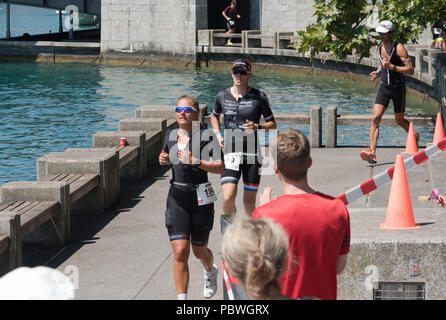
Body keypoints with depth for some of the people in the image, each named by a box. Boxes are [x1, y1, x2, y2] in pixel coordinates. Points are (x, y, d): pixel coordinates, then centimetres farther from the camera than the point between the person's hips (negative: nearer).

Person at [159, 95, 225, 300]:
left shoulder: (206, 137, -9)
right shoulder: (171, 136, 6)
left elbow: (221, 168, -14)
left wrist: (195, 162, -26)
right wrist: (164, 160, 4)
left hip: (200, 198, -2)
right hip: (177, 198, 3)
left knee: (199, 251, 15)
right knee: (180, 252, -11)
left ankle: (210, 271, 51)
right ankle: (182, 299, -8)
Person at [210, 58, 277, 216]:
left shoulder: (259, 97, -2)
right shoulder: (223, 96, 5)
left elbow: (272, 124, 6)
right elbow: (214, 115, 26)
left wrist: (257, 127, -14)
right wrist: (218, 135, 11)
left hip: (252, 153, -1)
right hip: (230, 152, 1)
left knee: (249, 203, 4)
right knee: (227, 199, -15)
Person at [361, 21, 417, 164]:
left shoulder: (399, 48, -13)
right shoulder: (380, 47, 6)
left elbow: (410, 70, -17)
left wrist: (391, 67, -27)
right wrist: (378, 72, 5)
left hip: (398, 88, -4)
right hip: (384, 87, 5)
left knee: (399, 120, 10)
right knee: (375, 118, -14)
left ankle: (415, 136, 43)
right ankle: (372, 152, -21)